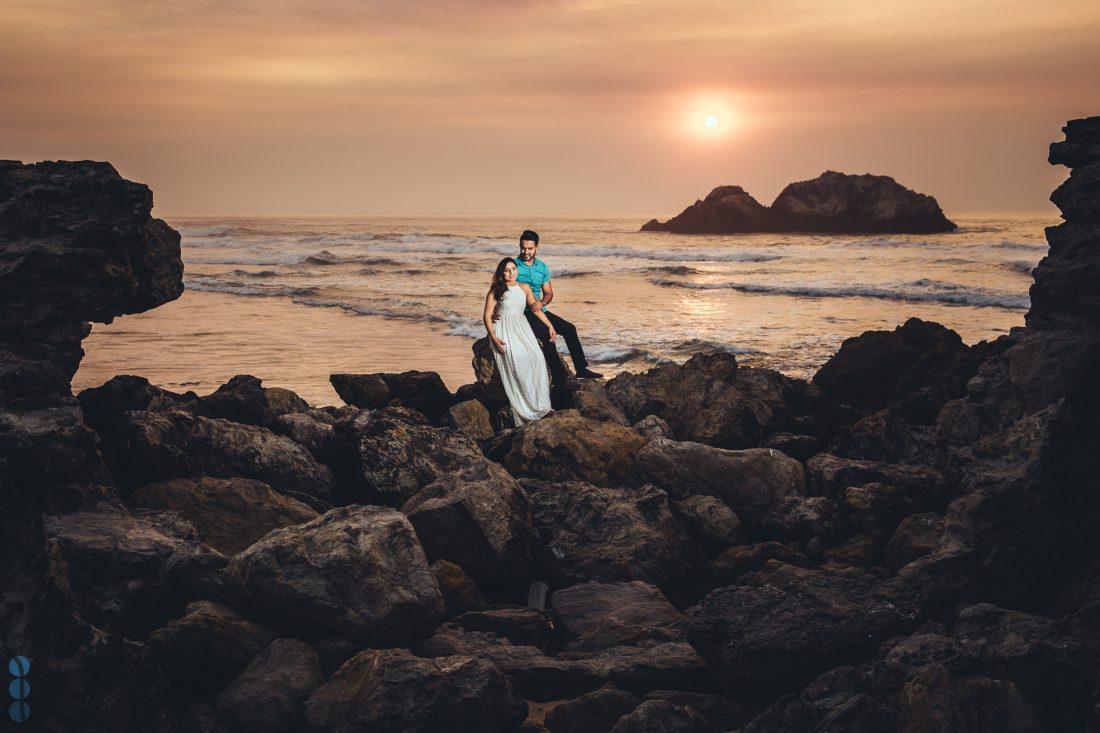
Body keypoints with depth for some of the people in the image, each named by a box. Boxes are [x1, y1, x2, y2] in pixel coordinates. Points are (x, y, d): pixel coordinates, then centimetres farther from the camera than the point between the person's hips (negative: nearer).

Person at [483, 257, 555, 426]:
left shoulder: (524, 288, 13)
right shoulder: (496, 291, 0)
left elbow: (536, 309, 19)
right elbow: (487, 316, -2)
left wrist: (550, 326, 12)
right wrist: (493, 337, -13)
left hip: (522, 328, 4)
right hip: (504, 331, -4)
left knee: (536, 358, -20)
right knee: (517, 361, -24)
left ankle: (539, 404, -17)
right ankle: (525, 411, -24)